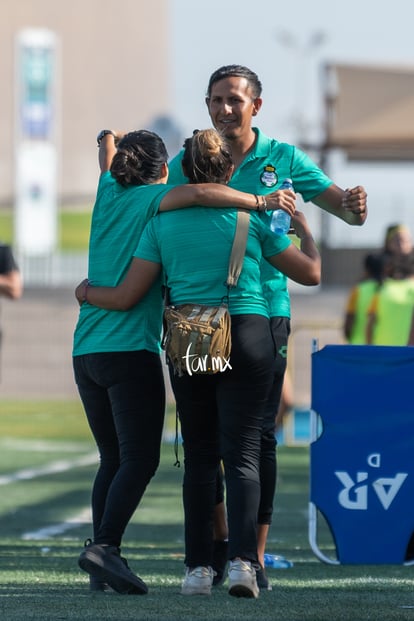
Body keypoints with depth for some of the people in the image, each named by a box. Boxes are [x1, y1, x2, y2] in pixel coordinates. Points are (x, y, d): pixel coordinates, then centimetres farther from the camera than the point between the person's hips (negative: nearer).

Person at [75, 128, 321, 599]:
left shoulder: (163, 223, 5)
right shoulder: (252, 218, 2)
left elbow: (125, 297, 5)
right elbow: (311, 273, 11)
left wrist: (86, 292, 26)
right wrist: (303, 229, 30)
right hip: (247, 335, -2)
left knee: (199, 456, 9)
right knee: (242, 453, -3)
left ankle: (198, 566, 4)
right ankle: (241, 560, -18)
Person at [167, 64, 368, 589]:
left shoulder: (282, 158, 4)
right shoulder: (187, 163, 6)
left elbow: (347, 210, 2)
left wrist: (353, 206, -22)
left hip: (264, 308, -1)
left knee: (258, 433, -4)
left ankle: (254, 555, 0)